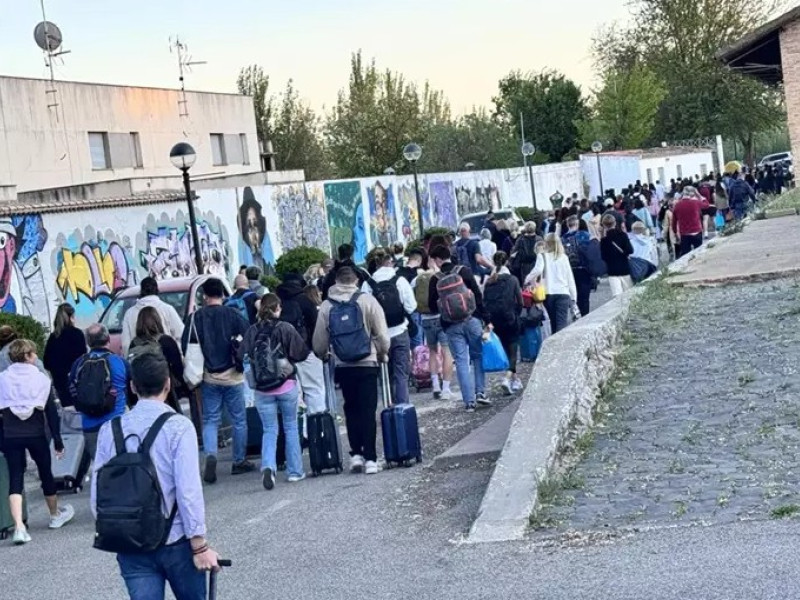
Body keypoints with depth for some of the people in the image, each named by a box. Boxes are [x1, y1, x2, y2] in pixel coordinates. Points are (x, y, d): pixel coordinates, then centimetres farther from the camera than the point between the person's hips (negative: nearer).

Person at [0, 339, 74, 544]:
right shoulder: (41, 379, -2)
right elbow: (51, 412, -2)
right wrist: (57, 441, 3)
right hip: (36, 433, -1)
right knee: (45, 473, 17)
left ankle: (19, 527, -14)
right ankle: (55, 515, 37)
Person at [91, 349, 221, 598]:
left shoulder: (109, 430, 0)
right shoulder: (178, 426, -11)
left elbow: (98, 492, 2)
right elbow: (188, 490, -17)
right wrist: (200, 545, -11)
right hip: (175, 541, -3)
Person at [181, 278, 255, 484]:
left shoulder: (195, 318, -1)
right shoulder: (232, 315, -4)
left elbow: (185, 347, -1)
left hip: (209, 377, 1)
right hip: (232, 375, -1)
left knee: (210, 420, 8)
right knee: (239, 420, 11)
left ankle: (210, 455, -15)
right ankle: (239, 461, 17)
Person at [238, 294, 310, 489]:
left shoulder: (252, 331, -5)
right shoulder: (286, 329, -10)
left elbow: (242, 356, -6)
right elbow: (302, 353, -7)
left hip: (262, 390, 1)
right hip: (287, 386, -1)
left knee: (269, 430, 8)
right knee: (291, 427, 13)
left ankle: (268, 467, -15)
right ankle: (295, 471, 17)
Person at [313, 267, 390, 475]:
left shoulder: (326, 306, 0)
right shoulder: (367, 300, -6)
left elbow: (319, 342, 4)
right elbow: (382, 334, -5)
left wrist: (323, 355, 25)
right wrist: (383, 353, 14)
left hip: (342, 366, 2)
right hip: (367, 363, -2)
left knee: (351, 409, 14)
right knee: (368, 410, 2)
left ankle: (356, 454, 8)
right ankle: (370, 458, -1)